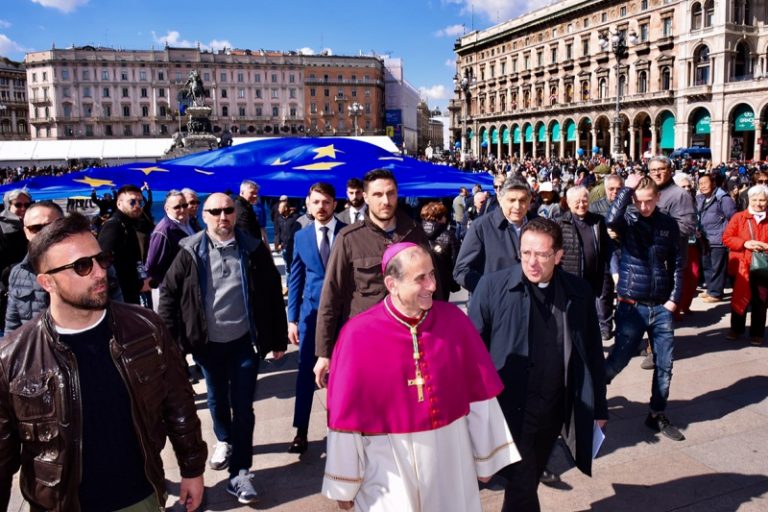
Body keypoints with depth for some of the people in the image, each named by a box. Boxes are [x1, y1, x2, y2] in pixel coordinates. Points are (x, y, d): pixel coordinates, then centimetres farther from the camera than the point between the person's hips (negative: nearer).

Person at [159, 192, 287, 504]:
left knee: (243, 407, 1)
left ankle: (239, 473, 11)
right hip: (208, 343, 2)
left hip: (244, 342, -1)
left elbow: (273, 296, 0)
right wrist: (169, 338, -3)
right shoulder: (190, 253, -4)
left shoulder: (254, 250, -5)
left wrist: (278, 339, 0)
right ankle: (224, 441, 47)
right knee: (217, 400, 20)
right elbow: (169, 294, 2)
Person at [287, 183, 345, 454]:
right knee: (306, 372, 5)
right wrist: (292, 319, 1)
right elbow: (295, 280, 6)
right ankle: (301, 432, 15)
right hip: (311, 312, 2)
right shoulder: (301, 236, 4)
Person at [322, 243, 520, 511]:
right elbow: (346, 415, -9)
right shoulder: (359, 335, -16)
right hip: (388, 462, -2)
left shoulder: (454, 320, -8)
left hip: (450, 458, 3)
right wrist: (344, 485, -1)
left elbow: (478, 391, -1)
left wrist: (485, 456, 5)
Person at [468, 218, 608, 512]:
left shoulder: (579, 292, -1)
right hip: (511, 410, -4)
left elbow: (593, 352, 7)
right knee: (522, 488, 2)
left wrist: (598, 407, 11)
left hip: (554, 411, 4)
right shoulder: (492, 286, -11)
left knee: (528, 483, 20)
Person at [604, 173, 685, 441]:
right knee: (618, 359, 1)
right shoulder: (628, 220, -4)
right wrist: (626, 188, -24)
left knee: (664, 365, 10)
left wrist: (674, 298, 0)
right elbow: (610, 220, -29)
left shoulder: (668, 224, 4)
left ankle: (657, 415, 27)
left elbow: (677, 264, 7)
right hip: (631, 306, -3)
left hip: (662, 308, 3)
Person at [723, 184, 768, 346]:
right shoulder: (738, 217, 2)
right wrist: (745, 243, -16)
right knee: (740, 298, 10)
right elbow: (726, 238, -3)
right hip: (741, 266, 0)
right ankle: (736, 329, 24)